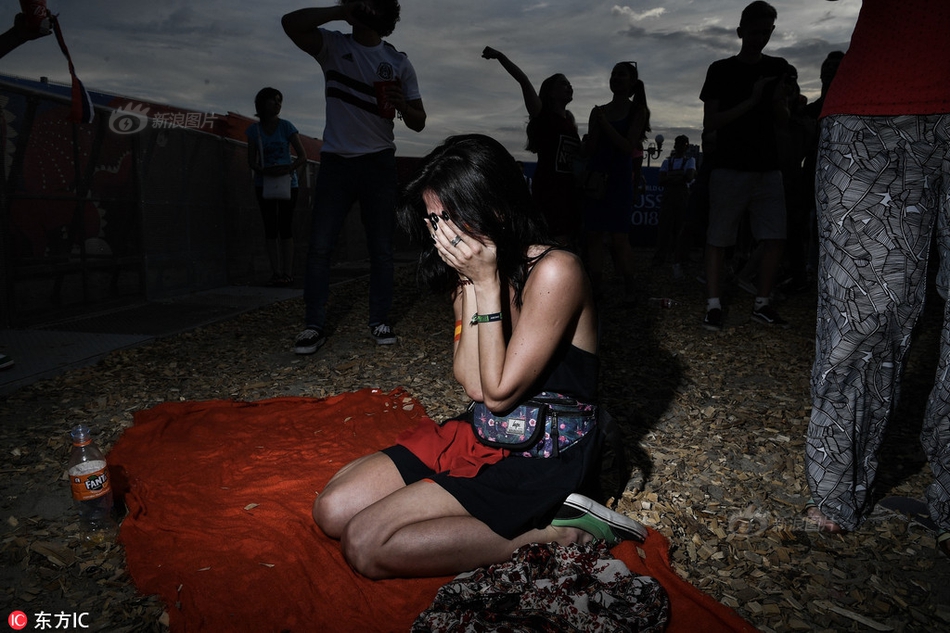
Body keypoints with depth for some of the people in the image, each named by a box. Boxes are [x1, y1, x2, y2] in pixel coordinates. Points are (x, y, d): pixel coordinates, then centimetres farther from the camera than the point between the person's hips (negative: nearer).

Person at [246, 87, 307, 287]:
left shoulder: (286, 126, -3)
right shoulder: (254, 130, 4)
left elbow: (303, 156, -6)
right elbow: (251, 161, 1)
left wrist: (289, 168, -26)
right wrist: (264, 171, -21)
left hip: (287, 182, -2)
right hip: (264, 183, 2)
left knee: (285, 227, -5)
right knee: (270, 228, 0)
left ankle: (287, 273, -3)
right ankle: (276, 273, 3)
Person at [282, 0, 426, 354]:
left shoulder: (399, 62, 7)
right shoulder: (333, 46, 4)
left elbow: (419, 123, 6)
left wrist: (402, 106, -15)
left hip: (379, 164, 1)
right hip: (336, 162, 0)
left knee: (381, 248, 2)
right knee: (320, 245, -5)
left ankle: (380, 322, 12)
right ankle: (315, 325, 1)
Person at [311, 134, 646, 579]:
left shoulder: (554, 271, -21)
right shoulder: (470, 267, 3)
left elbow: (498, 393, -19)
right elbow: (471, 383, -7)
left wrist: (487, 282, -22)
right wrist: (472, 285, -14)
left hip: (545, 454, -8)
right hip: (481, 431, 8)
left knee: (366, 546, -16)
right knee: (332, 510, -3)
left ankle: (559, 533, -9)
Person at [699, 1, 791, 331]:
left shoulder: (778, 68, 12)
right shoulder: (721, 70, 1)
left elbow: (783, 120, 14)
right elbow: (709, 123, -6)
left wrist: (778, 100, -8)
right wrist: (751, 101, -15)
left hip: (768, 169, 4)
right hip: (730, 168, -4)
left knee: (775, 239, -1)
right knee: (718, 240, -5)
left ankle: (761, 304, 10)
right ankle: (714, 305, 0)